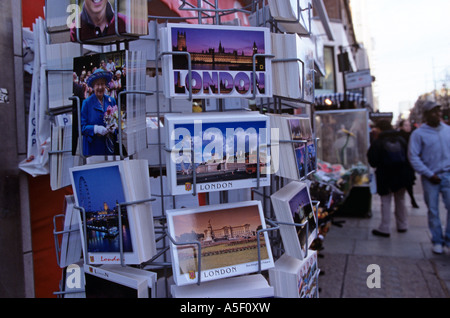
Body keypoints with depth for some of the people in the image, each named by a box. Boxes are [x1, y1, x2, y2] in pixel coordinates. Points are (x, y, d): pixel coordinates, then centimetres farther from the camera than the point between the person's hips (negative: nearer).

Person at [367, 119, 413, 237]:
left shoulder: (377, 142, -13)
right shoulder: (401, 140, 1)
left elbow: (372, 161, -11)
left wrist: (378, 165, 9)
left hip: (385, 177, -5)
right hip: (401, 175, 5)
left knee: (386, 202, 0)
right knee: (400, 200, 16)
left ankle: (385, 229, 1)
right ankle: (402, 225, 25)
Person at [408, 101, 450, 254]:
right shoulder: (418, 133, -5)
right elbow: (413, 157, -7)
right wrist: (429, 174, -10)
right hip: (430, 177, -2)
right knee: (433, 210, 6)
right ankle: (437, 241, 21)